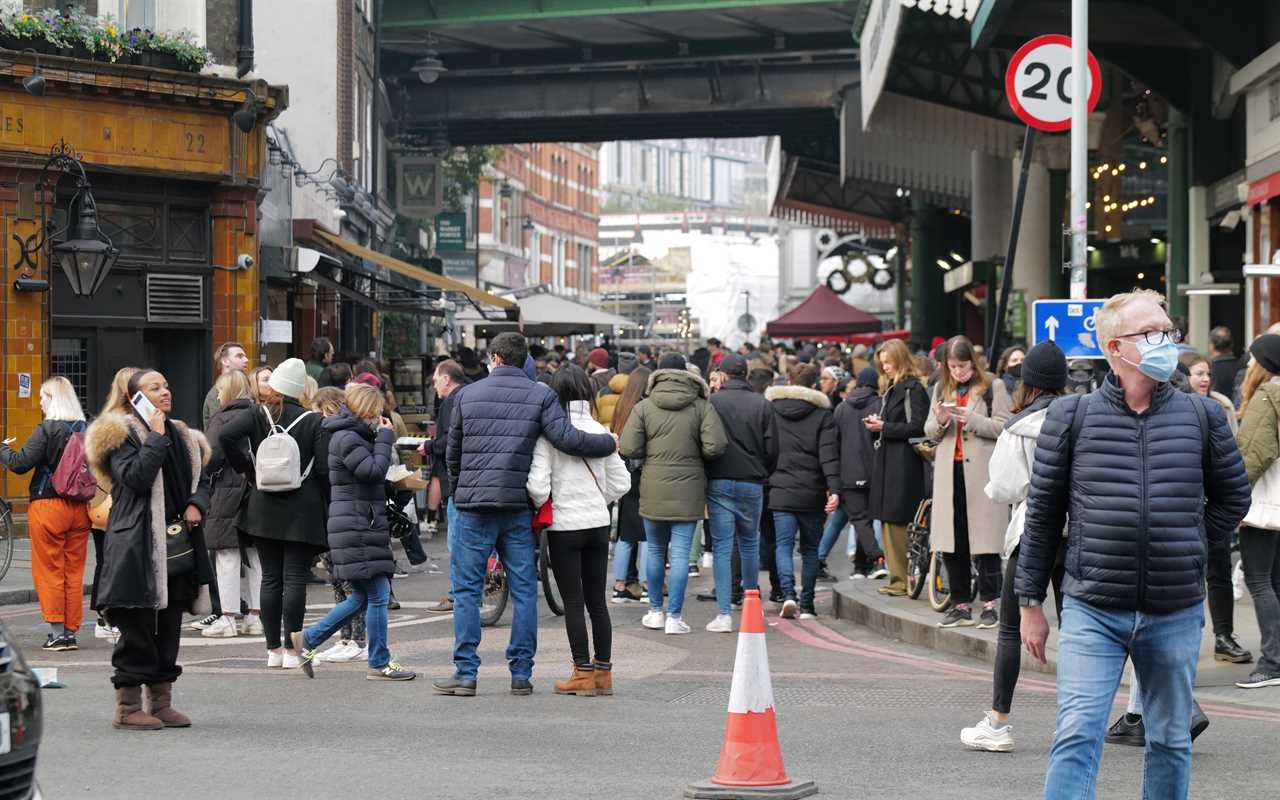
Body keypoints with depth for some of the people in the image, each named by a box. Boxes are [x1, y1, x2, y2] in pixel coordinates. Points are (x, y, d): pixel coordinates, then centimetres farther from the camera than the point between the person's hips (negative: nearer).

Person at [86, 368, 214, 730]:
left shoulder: (183, 437, 17)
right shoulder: (121, 435, -6)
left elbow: (202, 479, 23)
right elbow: (136, 477, -21)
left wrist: (197, 504, 3)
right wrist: (155, 436, -17)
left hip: (178, 546, 7)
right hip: (138, 547, -7)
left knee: (169, 626, 11)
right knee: (137, 626, -5)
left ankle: (161, 701, 20)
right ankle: (128, 706, 2)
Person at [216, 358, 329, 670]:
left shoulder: (257, 415, 1)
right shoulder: (312, 421, -3)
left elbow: (225, 436, -15)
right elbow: (324, 468, -9)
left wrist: (246, 469, -2)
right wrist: (329, 505, 1)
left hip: (264, 507, 2)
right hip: (302, 512, -2)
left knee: (270, 577, 8)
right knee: (295, 578, -1)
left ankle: (273, 649, 10)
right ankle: (291, 649, -3)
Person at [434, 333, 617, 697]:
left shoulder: (468, 394, 6)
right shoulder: (540, 395, 2)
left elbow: (453, 452, 12)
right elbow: (566, 438, -10)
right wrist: (610, 443, 5)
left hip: (474, 505, 0)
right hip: (518, 506, 0)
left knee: (466, 588, 4)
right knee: (524, 589, 7)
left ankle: (466, 672, 0)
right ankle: (521, 673, 7)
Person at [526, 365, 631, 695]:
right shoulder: (599, 431, 2)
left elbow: (538, 485, -17)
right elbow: (621, 482, 5)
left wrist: (544, 507, 2)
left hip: (564, 525, -4)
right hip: (598, 523, 4)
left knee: (573, 602, 2)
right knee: (597, 600, 11)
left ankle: (583, 673, 2)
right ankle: (603, 672, 14)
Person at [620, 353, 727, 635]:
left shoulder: (643, 407, -2)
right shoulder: (701, 407, -4)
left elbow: (628, 448, -7)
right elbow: (716, 446, -12)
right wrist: (693, 453, 8)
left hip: (653, 491, 1)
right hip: (688, 490, -1)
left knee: (655, 551, 15)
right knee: (680, 554, 2)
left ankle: (656, 611, 23)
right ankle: (674, 616, 1)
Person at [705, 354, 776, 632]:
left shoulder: (712, 402, -5)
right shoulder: (762, 405, 1)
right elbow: (772, 448, -1)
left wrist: (704, 477, 8)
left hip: (719, 482, -2)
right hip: (752, 484, 2)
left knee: (722, 546, -1)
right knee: (750, 544, 18)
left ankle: (724, 614, -7)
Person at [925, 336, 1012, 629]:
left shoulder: (992, 387, 1)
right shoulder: (942, 389, 16)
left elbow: (1004, 427, -6)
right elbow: (929, 432, 17)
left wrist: (972, 420, -17)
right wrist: (940, 421, -5)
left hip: (981, 472, -5)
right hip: (949, 472, 5)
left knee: (984, 542, -5)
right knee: (952, 544, 4)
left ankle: (990, 604, 1)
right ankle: (960, 605, 11)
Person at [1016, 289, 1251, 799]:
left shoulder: (1202, 416, 3)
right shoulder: (1071, 417, -1)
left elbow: (1233, 498, 18)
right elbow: (1042, 514, 4)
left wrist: (1190, 548, 8)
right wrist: (1030, 603, 4)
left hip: (1175, 616, 2)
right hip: (1093, 611, -2)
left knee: (1170, 741, 13)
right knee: (1076, 736, -12)